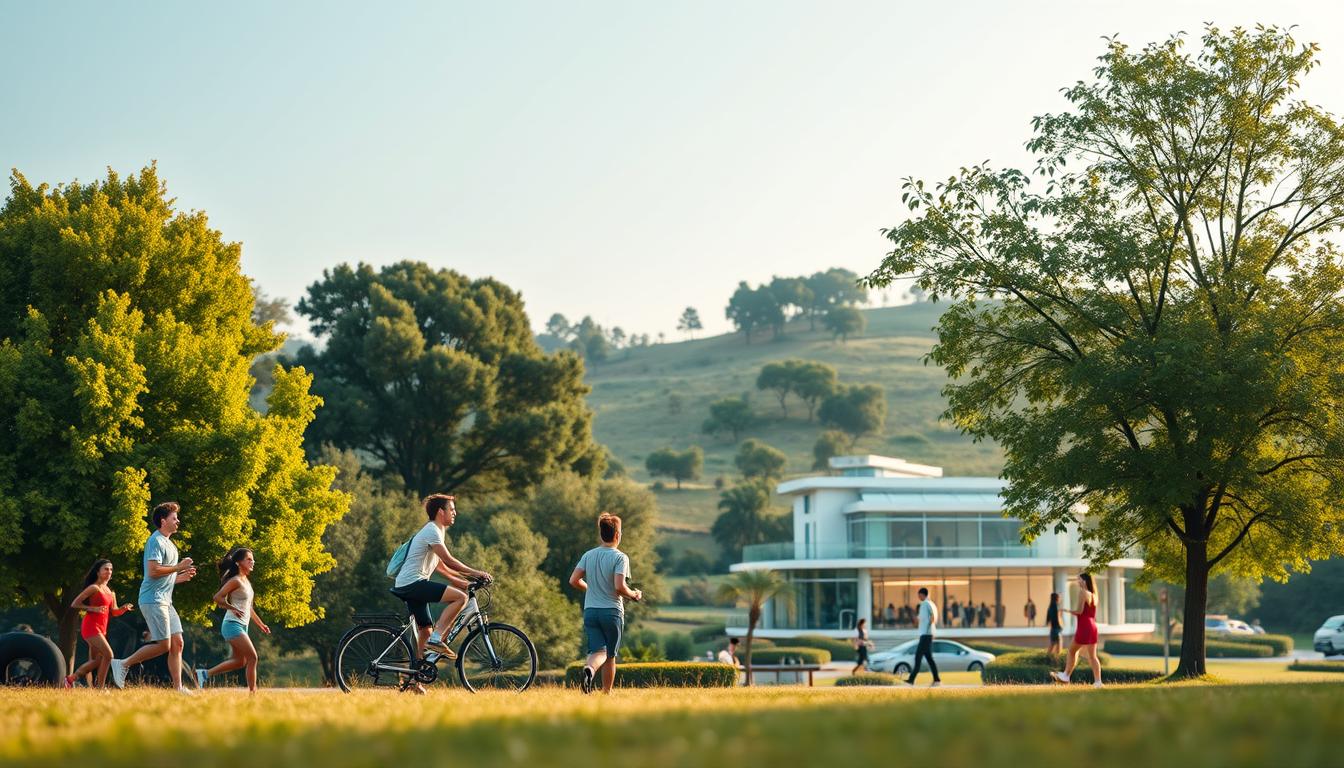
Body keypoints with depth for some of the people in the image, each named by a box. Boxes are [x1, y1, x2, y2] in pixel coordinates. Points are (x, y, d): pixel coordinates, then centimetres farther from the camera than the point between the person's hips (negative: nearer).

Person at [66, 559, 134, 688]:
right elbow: (74, 604, -11)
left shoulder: (110, 592, 15)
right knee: (108, 654, -19)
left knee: (97, 661, 10)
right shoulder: (94, 588, -9)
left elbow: (113, 612, 15)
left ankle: (70, 678, 23)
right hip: (91, 627, -9)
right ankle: (100, 687, -13)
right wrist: (93, 608, -21)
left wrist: (123, 609, -4)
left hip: (101, 629, 9)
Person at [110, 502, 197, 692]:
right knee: (163, 645, -12)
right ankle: (123, 664, -2)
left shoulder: (168, 544, 21)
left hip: (165, 601, 10)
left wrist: (182, 577, 12)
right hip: (153, 600, -10)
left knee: (177, 643, 3)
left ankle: (178, 687, 3)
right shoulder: (156, 541, -10)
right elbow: (153, 571, -22)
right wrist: (178, 567, -14)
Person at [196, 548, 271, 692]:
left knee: (239, 661, 10)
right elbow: (217, 597, -19)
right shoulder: (235, 581, -12)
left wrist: (260, 624, 23)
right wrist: (233, 608, -20)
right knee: (252, 657, -12)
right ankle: (253, 691, -10)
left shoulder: (246, 580, 15)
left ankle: (204, 674, 14)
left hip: (242, 626, 10)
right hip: (233, 624, -10)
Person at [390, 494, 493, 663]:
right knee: (460, 597, -19)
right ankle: (436, 639, -21)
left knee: (425, 630, 12)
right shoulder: (432, 531, -11)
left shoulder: (434, 531, 22)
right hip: (413, 583, -11)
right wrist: (475, 573, -12)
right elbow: (449, 560, -17)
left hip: (407, 587, 11)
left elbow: (440, 566, 26)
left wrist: (461, 582, 18)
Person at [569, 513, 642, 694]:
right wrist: (634, 595, 1)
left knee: (598, 651, -3)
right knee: (610, 655, 11)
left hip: (590, 610, 3)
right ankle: (607, 693, 15)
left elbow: (574, 581, 2)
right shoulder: (620, 557, -9)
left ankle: (589, 668, -35)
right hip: (612, 611, -3)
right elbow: (619, 587, -19)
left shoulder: (588, 555, 6)